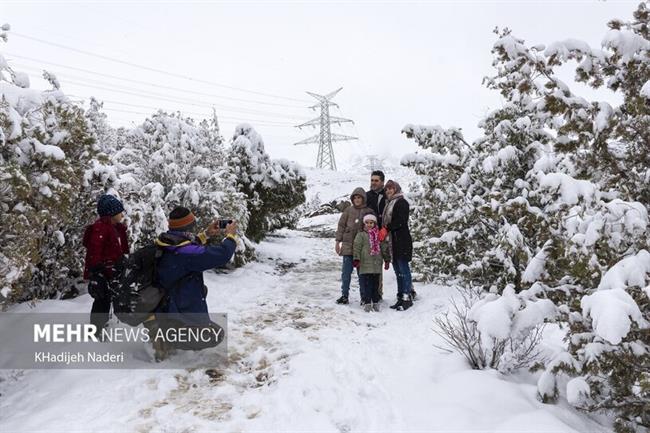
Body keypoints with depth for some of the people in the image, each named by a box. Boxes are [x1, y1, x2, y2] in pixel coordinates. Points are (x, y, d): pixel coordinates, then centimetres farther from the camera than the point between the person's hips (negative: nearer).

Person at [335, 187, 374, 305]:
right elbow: (341, 225, 6)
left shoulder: (369, 212, 3)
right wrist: (338, 241, 1)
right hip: (348, 245, 1)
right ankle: (345, 295, 9)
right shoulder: (348, 210, 4)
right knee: (346, 272, 1)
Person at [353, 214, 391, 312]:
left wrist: (387, 260, 12)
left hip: (377, 265, 3)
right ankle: (367, 302, 5)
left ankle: (375, 302, 19)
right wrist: (356, 259, -15)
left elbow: (385, 248, 15)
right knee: (365, 284, -2)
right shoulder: (361, 235, 2)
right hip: (365, 265, -3)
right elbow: (357, 247, -5)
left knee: (375, 284, 10)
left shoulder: (379, 235, 11)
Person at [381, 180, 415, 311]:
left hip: (402, 240, -9)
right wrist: (384, 231, 6)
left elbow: (401, 221, -16)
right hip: (393, 241, 9)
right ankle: (401, 296, 14)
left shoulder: (401, 202, -4)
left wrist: (386, 229, -15)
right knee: (398, 270, 9)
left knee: (403, 268, -8)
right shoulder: (390, 204, 23)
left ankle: (407, 298, -5)